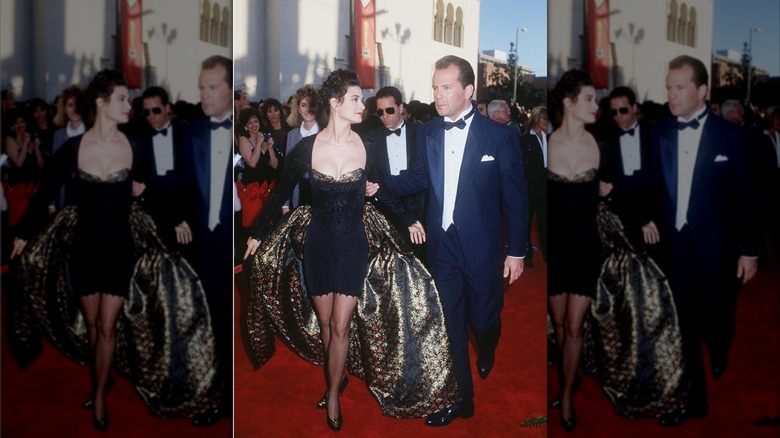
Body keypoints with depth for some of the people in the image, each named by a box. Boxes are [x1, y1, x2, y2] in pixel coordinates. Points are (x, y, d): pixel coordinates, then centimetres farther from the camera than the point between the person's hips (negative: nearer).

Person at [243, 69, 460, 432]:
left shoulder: (367, 147, -6)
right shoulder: (306, 148, -10)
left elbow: (379, 190, 12)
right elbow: (282, 193, 3)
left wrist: (409, 219, 17)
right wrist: (258, 234, 8)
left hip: (354, 245, 0)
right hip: (318, 244, 0)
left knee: (341, 325, 1)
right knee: (325, 322, 10)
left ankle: (333, 394, 19)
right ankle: (337, 378, 30)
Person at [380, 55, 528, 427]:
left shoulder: (499, 135, -10)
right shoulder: (427, 133, 2)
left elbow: (515, 197, -7)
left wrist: (516, 251, -6)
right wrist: (381, 184, -6)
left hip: (483, 248, -3)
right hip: (442, 247, 3)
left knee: (483, 319, 13)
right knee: (451, 326, 9)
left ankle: (487, 353, 50)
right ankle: (461, 398, 25)